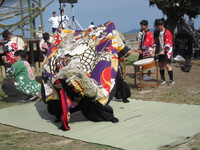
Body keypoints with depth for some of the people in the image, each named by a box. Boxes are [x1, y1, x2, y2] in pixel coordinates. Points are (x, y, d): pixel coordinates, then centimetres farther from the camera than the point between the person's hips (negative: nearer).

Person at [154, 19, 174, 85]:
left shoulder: (167, 32, -11)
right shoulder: (158, 33, 11)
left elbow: (168, 43, -18)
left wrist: (163, 50, -27)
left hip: (166, 51, -7)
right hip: (160, 52, 7)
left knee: (167, 65, -10)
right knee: (161, 65, 7)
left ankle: (171, 80, -2)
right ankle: (163, 79, 17)